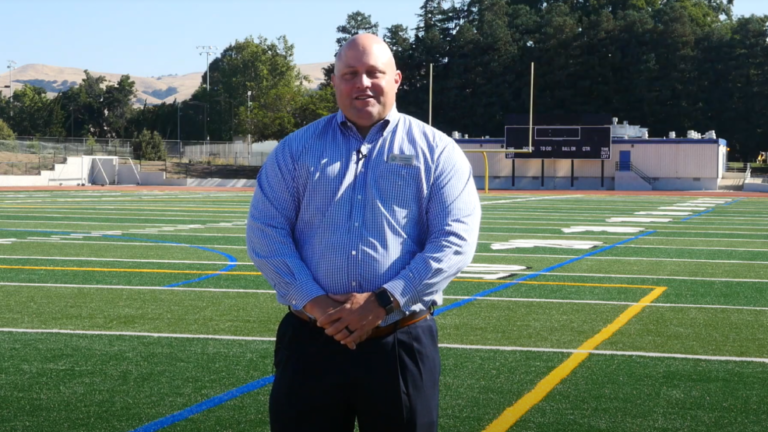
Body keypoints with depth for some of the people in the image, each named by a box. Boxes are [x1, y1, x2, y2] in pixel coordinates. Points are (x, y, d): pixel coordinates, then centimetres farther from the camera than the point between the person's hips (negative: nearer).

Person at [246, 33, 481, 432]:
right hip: (310, 340, 1)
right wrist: (315, 302, -12)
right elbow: (265, 232, 1)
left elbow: (455, 239, -7)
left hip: (400, 344, -1)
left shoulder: (436, 151, 3)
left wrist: (382, 303, -15)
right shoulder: (296, 150, 8)